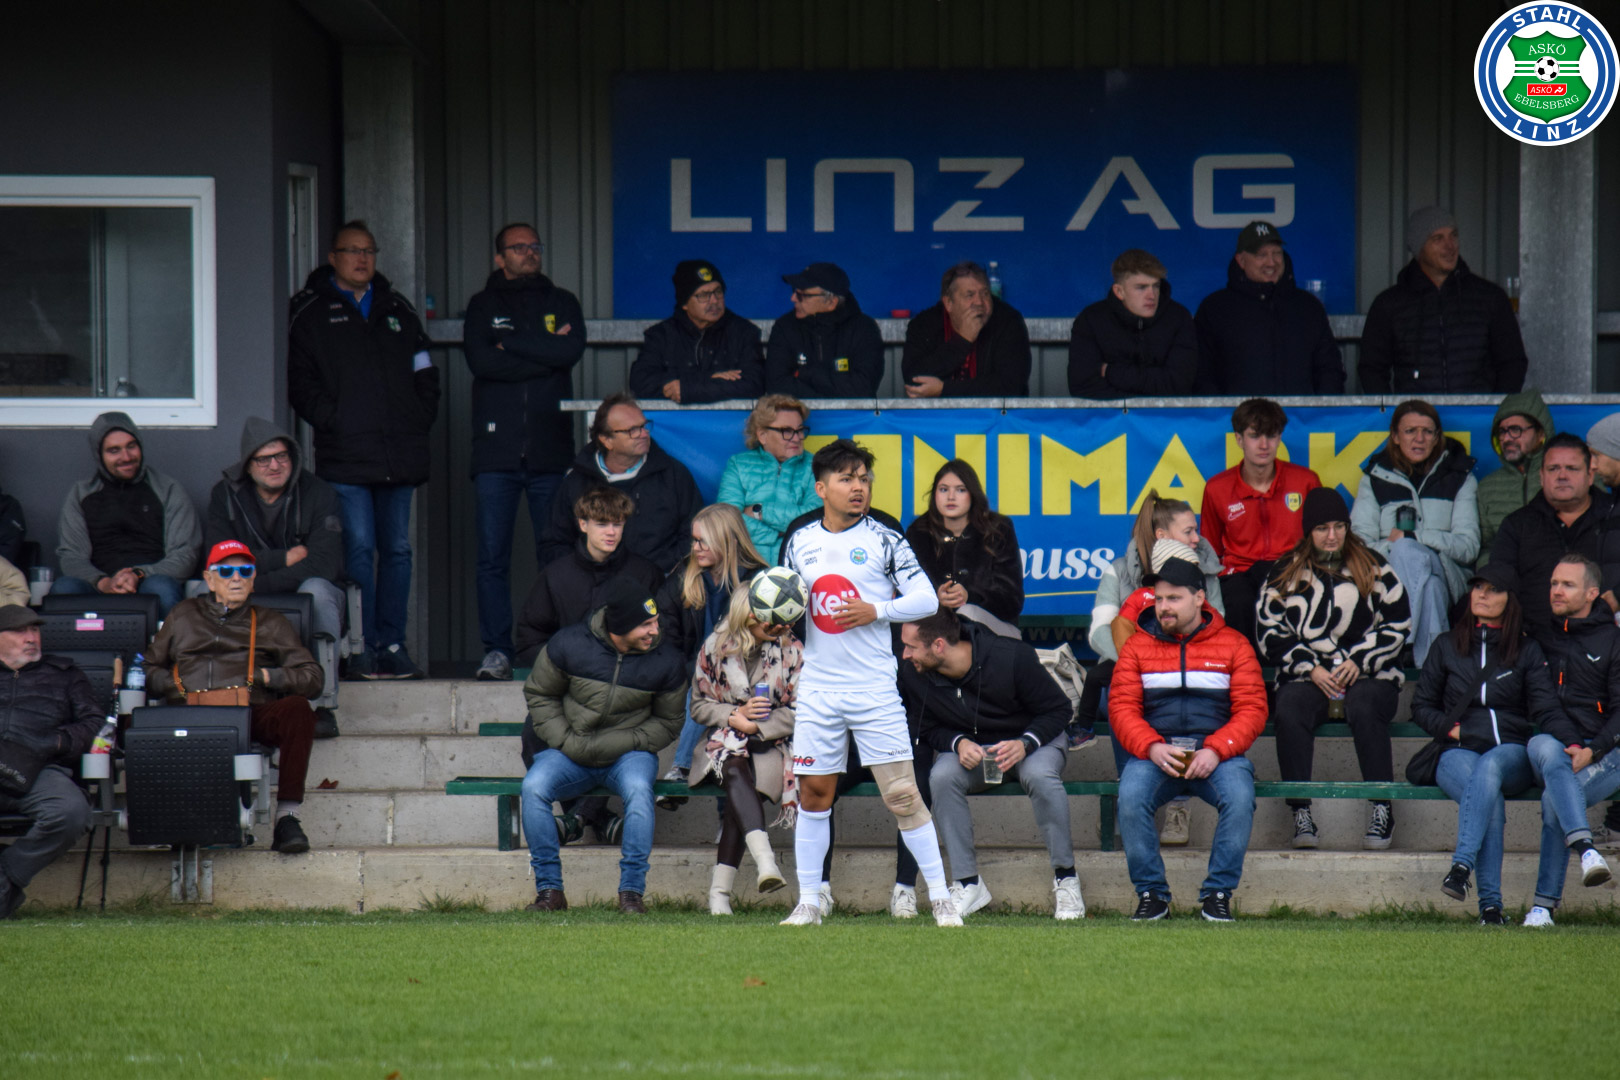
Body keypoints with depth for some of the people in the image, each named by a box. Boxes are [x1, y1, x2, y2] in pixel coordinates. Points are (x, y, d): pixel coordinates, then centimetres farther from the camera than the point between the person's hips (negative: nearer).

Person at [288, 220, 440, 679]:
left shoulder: (397, 310, 19)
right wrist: (331, 421, -10)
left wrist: (419, 423, 7)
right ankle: (363, 647, -7)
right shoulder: (311, 314, 6)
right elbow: (300, 384, 1)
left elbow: (425, 374, 20)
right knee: (359, 548, -10)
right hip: (346, 456, -4)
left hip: (400, 453, 4)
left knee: (397, 549, 4)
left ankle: (392, 644, 8)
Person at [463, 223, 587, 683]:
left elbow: (572, 351, -5)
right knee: (493, 556, -4)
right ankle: (497, 650, 0)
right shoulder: (483, 306, 13)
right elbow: (480, 360, -5)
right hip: (497, 450, 0)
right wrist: (544, 354, -5)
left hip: (551, 450, 0)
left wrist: (511, 341, -4)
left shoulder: (562, 303, 15)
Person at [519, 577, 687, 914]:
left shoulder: (666, 663, -6)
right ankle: (550, 889, -17)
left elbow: (667, 723, 4)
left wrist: (618, 744, -11)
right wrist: (565, 741, -8)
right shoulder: (569, 645, -8)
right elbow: (539, 695, 6)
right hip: (572, 754, 1)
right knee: (533, 787, -28)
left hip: (629, 752, -1)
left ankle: (631, 891, -25)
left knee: (638, 789, -35)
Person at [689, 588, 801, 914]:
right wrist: (735, 715, -9)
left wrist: (755, 726, -12)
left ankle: (720, 889, -33)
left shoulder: (792, 651, 3)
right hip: (725, 741, 1)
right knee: (736, 772, -36)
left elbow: (800, 712, -1)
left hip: (772, 743, -1)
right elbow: (699, 706, 10)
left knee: (738, 789, -31)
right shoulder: (715, 647, 7)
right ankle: (764, 859, -56)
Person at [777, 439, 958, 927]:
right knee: (813, 794, 6)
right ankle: (808, 902, 15)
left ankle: (941, 899, -1)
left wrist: (877, 610, -17)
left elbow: (926, 598, -3)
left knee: (902, 794, -6)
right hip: (817, 687, 3)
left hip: (875, 687, -3)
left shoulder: (884, 535, -3)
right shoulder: (799, 538, 7)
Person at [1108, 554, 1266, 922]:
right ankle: (1151, 892, -17)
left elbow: (1252, 710, 2)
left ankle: (1218, 892, -17)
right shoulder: (1138, 646, 13)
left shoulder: (1232, 645, 10)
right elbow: (1122, 708, 4)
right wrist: (1153, 748, -15)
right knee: (1130, 796, -31)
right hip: (1155, 751, 1)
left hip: (1216, 752, -1)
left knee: (1239, 796, -32)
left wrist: (1215, 750, -15)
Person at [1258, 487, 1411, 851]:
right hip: (1309, 677, 1)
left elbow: (1398, 625, 8)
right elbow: (1271, 634, 8)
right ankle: (1301, 813, -34)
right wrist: (1311, 669, -7)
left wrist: (1359, 661, -6)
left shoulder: (1374, 567, 11)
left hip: (1369, 675, -1)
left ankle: (1382, 808, -35)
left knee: (1364, 709, -36)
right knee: (1289, 712, -33)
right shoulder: (1287, 573, 13)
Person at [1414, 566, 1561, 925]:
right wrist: (1448, 728, 0)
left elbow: (1546, 711, 6)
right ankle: (1490, 902, -43)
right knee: (1489, 793, -35)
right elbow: (1422, 706, 21)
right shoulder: (1446, 646, 17)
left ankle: (1462, 865, -53)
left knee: (1488, 766, -39)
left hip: (1511, 752, 0)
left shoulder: (1527, 651, 16)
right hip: (1458, 752, 0)